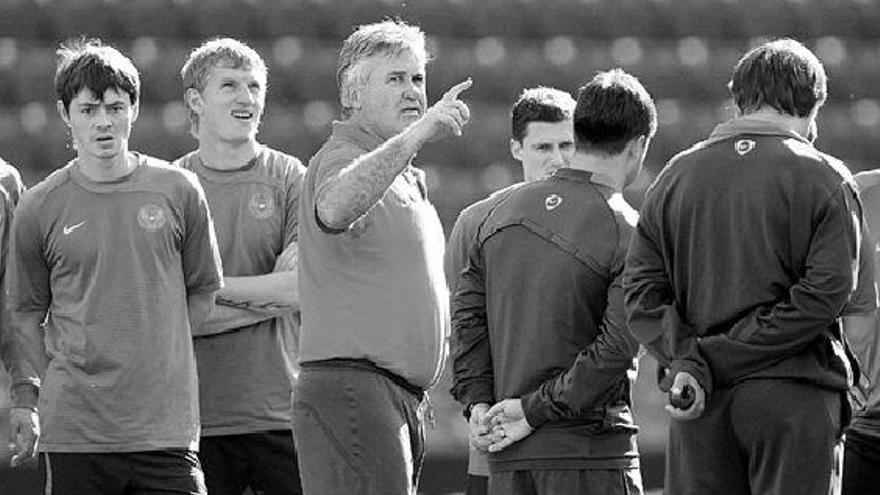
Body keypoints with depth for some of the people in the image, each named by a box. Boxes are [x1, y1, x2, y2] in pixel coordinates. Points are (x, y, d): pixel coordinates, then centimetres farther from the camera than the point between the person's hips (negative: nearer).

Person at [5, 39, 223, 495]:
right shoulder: (40, 209, 2)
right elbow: (26, 313, 10)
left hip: (165, 430, 0)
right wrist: (29, 394, 3)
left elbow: (202, 294, 14)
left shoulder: (178, 192, 4)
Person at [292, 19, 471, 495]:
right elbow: (332, 210, -35)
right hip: (349, 388, -10)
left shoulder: (407, 178, 24)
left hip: (403, 400, 10)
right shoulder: (342, 159, -9)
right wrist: (415, 135, -40)